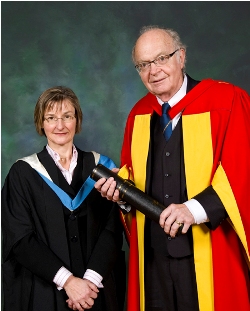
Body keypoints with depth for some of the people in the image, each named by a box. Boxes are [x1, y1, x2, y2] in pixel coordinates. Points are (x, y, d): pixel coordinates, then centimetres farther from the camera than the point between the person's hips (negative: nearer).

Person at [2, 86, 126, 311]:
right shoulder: (24, 173, -2)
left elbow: (113, 230, -2)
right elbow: (20, 238, -8)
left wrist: (91, 279, -15)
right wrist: (67, 280, -16)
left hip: (97, 291, 2)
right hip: (42, 292, -2)